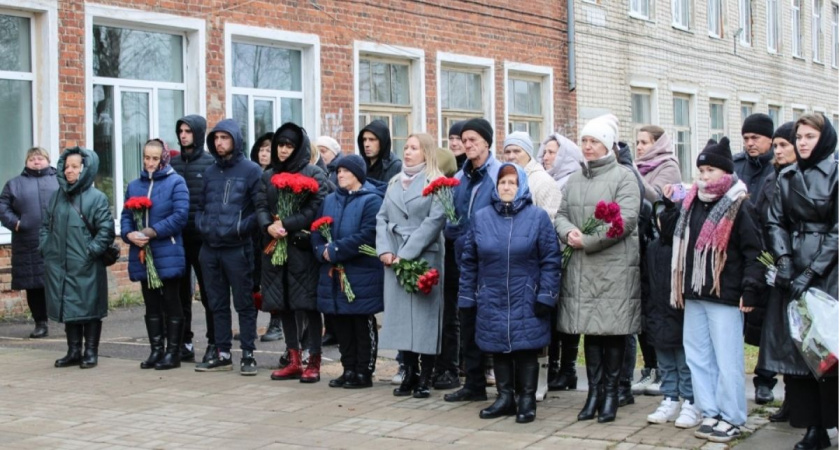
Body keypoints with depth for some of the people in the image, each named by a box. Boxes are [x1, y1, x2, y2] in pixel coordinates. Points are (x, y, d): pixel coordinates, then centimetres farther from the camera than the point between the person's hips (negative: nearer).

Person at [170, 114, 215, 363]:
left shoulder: (211, 163, -3)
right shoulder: (173, 163, 10)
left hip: (202, 238, -5)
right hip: (177, 237, 5)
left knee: (208, 292, 2)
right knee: (181, 292, 10)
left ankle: (214, 344, 10)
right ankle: (184, 343, 18)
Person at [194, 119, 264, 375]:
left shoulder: (251, 170, -4)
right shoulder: (210, 172, 14)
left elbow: (261, 207, -7)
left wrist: (241, 227, -15)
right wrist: (202, 225, 4)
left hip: (237, 248, -6)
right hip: (210, 248, 6)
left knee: (244, 304, 1)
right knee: (217, 304, 11)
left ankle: (248, 355, 8)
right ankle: (222, 355, 18)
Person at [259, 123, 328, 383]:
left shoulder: (314, 175, -1)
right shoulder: (269, 176, 16)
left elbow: (316, 209, -11)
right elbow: (263, 208, 11)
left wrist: (286, 225, -16)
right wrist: (268, 226, -10)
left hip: (303, 247, -5)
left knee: (308, 304, -4)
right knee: (283, 304, 8)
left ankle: (314, 362, 3)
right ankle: (294, 361, 16)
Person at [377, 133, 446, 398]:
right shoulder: (395, 183, 17)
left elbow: (435, 221, -12)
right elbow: (382, 218, 13)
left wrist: (406, 254, -15)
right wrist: (384, 250, -5)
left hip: (424, 257, -5)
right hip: (395, 259, 5)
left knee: (423, 315, -3)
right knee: (400, 314, 5)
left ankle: (425, 378, 4)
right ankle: (409, 374, 12)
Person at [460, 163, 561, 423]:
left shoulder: (538, 217, -1)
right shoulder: (481, 218, 7)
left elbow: (551, 260, -4)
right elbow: (469, 262, 9)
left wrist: (546, 296, -10)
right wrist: (466, 298, 6)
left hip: (526, 302, -3)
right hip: (491, 302, 3)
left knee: (526, 349, 1)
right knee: (498, 350, 9)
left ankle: (527, 400, 14)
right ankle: (505, 397, 22)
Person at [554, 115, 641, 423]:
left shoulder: (623, 176, -3)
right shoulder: (575, 180, 17)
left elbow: (626, 219, -13)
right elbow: (561, 215, 15)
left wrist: (587, 240, -14)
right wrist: (568, 231, -9)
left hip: (614, 266, -5)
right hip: (581, 267, 5)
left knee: (613, 328, -1)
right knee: (589, 328, 7)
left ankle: (611, 392, 10)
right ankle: (594, 390, 16)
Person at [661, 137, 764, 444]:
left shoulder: (738, 207, -8)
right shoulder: (691, 203, 12)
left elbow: (753, 251, -10)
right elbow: (677, 238, 26)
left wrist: (750, 290, -15)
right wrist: (668, 206, 13)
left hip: (725, 296, -7)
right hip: (694, 295, 8)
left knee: (727, 361, -3)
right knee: (698, 357, 12)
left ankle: (731, 418, 6)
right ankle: (710, 412, 21)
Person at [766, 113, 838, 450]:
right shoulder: (786, 177, 11)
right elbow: (775, 222, 11)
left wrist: (812, 272, -12)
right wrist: (783, 258, -7)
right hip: (795, 272, 4)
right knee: (797, 346, 1)